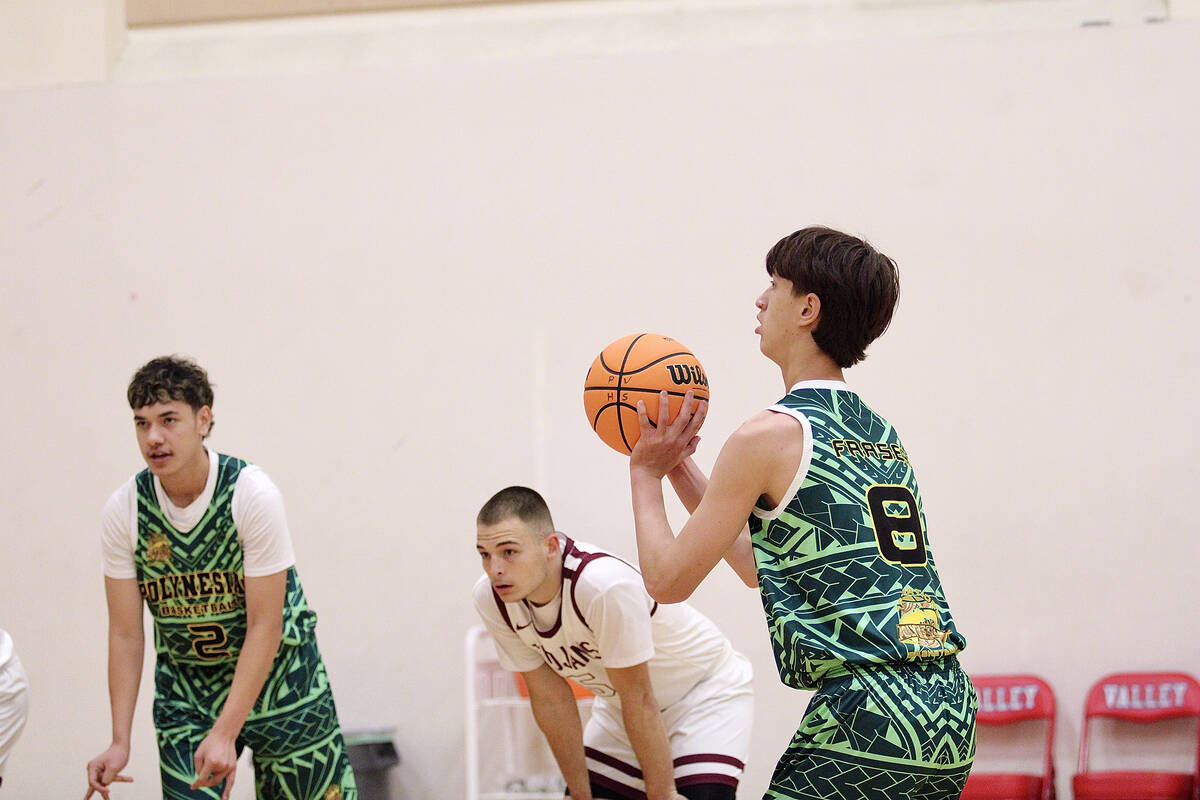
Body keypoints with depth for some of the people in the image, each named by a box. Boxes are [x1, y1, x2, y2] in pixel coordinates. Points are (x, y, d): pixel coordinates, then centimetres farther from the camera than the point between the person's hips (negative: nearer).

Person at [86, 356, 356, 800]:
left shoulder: (252, 493, -21)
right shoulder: (123, 511, -12)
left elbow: (265, 627, -20)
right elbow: (125, 634, -7)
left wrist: (225, 734, -26)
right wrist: (120, 742, -14)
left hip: (277, 676, -2)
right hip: (183, 692, 2)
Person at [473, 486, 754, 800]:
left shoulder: (604, 586, -38)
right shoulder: (491, 598, -18)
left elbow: (640, 702, -27)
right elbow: (549, 697, -6)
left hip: (706, 690, -6)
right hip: (617, 703, 6)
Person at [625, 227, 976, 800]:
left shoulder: (770, 436, -6)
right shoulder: (884, 436, 18)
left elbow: (667, 578, 0)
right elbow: (757, 565, 28)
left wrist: (646, 473, 15)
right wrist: (680, 467, 31)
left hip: (867, 712, -8)